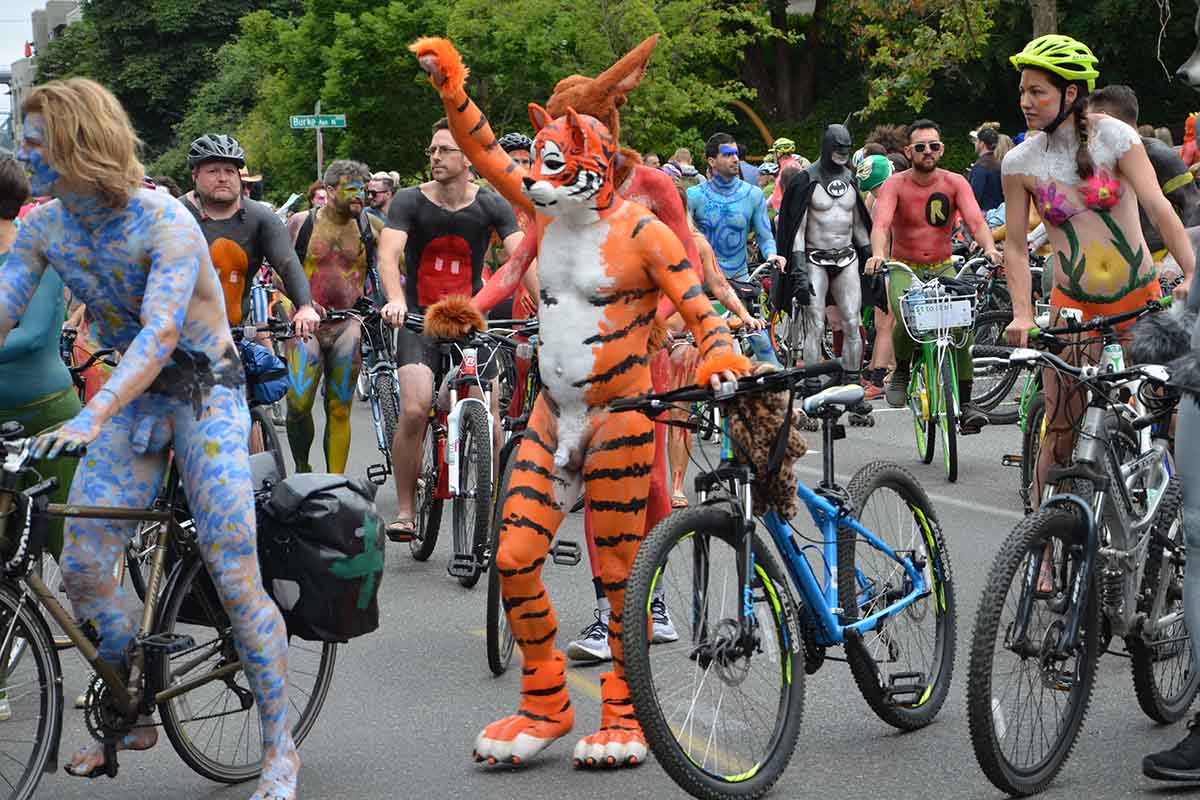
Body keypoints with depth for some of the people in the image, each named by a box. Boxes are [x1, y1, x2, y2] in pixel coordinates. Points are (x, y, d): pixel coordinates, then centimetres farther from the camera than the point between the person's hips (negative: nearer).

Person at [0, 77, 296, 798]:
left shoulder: (164, 222, -24)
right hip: (135, 396, 6)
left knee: (235, 581, -10)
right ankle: (135, 718, 20)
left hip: (206, 395, -6)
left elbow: (159, 333, -35)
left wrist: (93, 417, -48)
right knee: (82, 570, 0)